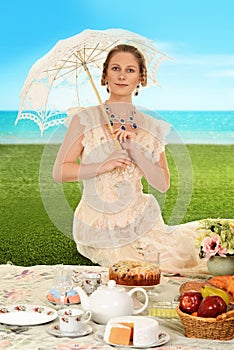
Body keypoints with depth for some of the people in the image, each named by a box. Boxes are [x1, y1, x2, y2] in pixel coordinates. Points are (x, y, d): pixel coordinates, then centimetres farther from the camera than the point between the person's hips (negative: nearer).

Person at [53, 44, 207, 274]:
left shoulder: (152, 128, 5)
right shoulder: (85, 120, -4)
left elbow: (163, 184, 0)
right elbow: (59, 172, -7)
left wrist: (134, 150, -14)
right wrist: (103, 166, -20)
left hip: (139, 220, 3)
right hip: (99, 227, -3)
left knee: (176, 258, -16)